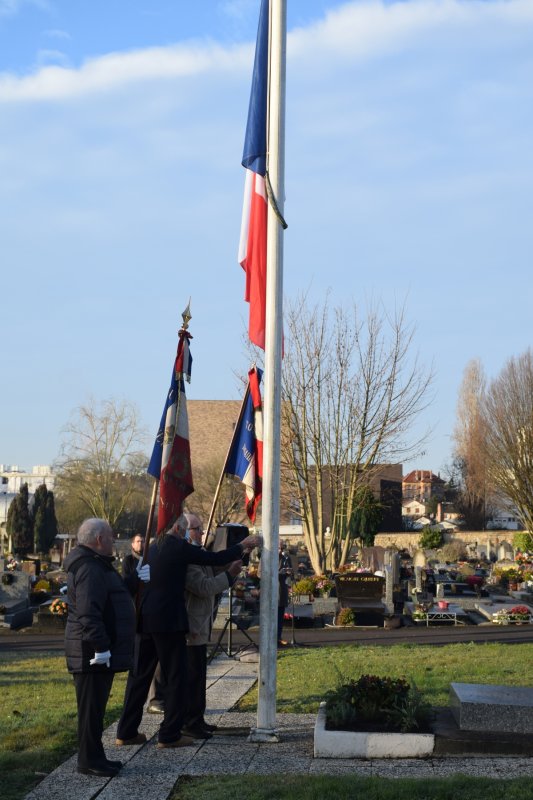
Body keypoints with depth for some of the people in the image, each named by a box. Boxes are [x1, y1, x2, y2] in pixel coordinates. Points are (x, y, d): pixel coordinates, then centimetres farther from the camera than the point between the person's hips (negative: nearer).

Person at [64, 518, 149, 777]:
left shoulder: (98, 566, 18)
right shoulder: (89, 569, -18)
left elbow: (116, 595, 24)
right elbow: (88, 612, -26)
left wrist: (135, 579, 12)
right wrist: (100, 647, -27)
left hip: (102, 652, 11)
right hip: (93, 654, -11)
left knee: (96, 706, 15)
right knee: (92, 706, -4)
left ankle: (94, 757, 23)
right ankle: (89, 761, 2)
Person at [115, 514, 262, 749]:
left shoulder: (152, 548, 11)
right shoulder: (178, 548, -11)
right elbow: (216, 559, -6)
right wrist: (243, 546, 9)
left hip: (145, 621, 7)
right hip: (168, 622, -7)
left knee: (139, 676, 13)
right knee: (175, 677, 2)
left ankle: (126, 732, 16)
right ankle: (170, 734, 4)